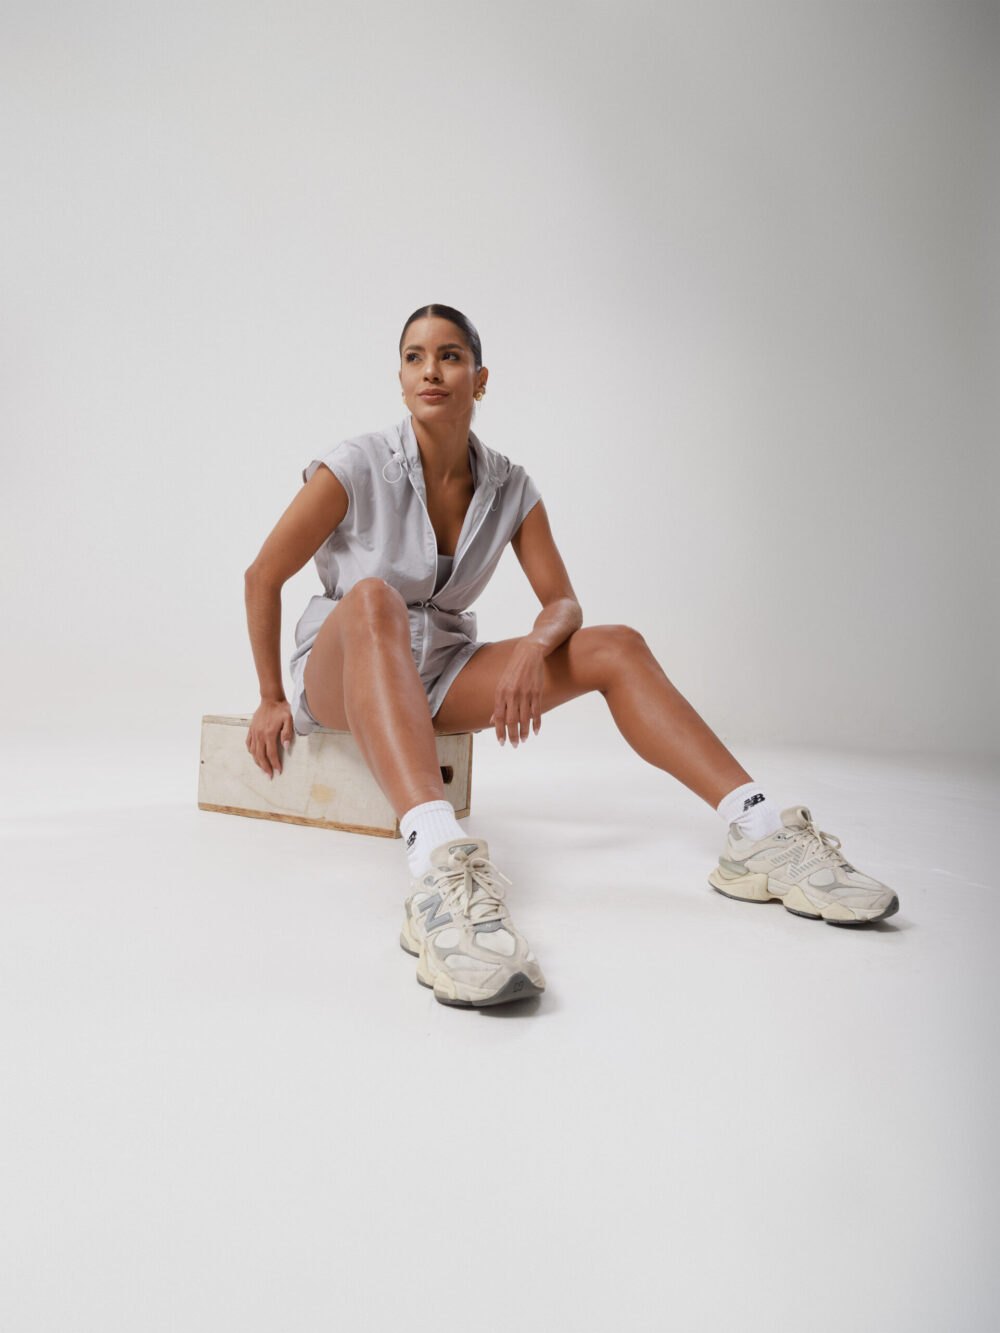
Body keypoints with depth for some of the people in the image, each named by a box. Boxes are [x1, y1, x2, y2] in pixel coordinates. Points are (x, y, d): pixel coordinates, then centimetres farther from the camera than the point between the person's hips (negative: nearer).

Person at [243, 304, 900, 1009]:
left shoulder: (511, 488, -1)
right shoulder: (357, 467, -12)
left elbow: (563, 601, 0)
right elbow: (263, 577, -6)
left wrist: (535, 645, -24)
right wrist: (273, 701, -4)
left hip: (437, 675, 4)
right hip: (339, 669, -4)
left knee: (615, 645, -15)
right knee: (374, 600, -41)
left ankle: (760, 833, -25)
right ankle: (439, 864, -65)